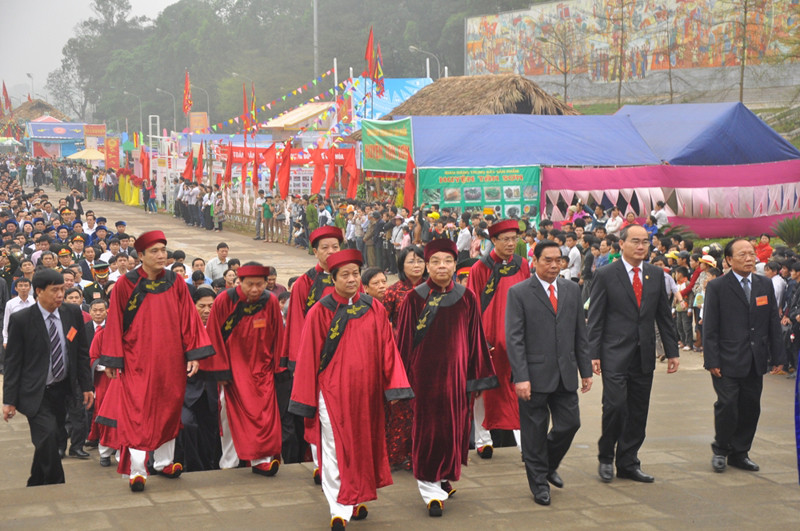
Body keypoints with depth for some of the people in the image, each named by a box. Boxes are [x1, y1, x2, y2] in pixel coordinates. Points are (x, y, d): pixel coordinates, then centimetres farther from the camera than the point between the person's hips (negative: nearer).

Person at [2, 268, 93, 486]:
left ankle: (34, 489, 29)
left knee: (47, 444, 11)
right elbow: (13, 362, -7)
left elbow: (82, 352, 9)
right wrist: (9, 400, -9)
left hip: (62, 390, 5)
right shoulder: (21, 320, -10)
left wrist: (86, 386, 5)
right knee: (48, 438, -20)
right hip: (36, 394, -4)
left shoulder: (73, 313, 1)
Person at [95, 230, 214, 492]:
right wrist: (113, 360, -3)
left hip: (170, 361, 3)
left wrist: (193, 353, -1)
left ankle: (164, 462, 27)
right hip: (137, 361, -3)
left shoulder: (175, 283, 2)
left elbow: (188, 320, 4)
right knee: (137, 413, -6)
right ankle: (137, 470, -3)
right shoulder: (126, 284, -5)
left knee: (168, 410, 12)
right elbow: (115, 323, -2)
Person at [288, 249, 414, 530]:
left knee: (362, 445, 12)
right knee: (336, 451, -4)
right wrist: (306, 399, -4)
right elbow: (308, 356, -3)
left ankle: (355, 499, 30)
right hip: (333, 391, -3)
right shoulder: (320, 312, -5)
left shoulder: (375, 309, 3)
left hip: (366, 391, 3)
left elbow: (387, 349, 3)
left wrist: (394, 386, -5)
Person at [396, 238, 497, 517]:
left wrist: (478, 376, 6)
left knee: (454, 429, 8)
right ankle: (431, 490, 10)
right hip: (424, 375, -2)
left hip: (455, 373, 2)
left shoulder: (467, 299, 1)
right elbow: (403, 340, -1)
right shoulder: (414, 298, -4)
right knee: (427, 429, 1)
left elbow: (475, 340, 5)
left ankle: (444, 476, 31)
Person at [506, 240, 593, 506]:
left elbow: (580, 333, 13)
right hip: (535, 375, -4)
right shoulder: (519, 293, -5)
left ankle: (549, 465, 32)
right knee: (535, 431, 3)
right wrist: (520, 377, -16)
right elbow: (514, 339, -9)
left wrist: (586, 370, 8)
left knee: (569, 423, 5)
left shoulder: (572, 290, 10)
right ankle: (539, 482, 19)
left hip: (566, 374, 4)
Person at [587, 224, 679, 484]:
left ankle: (628, 463, 18)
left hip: (644, 355, 4)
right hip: (615, 354, -4)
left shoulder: (656, 275, 11)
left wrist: (672, 352, 11)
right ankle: (606, 458, 8)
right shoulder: (605, 275, -2)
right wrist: (594, 354, -9)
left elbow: (664, 315, 14)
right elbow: (595, 318, -3)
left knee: (638, 411, 7)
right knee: (615, 405, -11)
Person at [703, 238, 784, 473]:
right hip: (728, 362, -4)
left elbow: (774, 324, 12)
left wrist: (777, 357, 8)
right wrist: (711, 360, -11)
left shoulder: (765, 285, 10)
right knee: (727, 405, -8)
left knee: (750, 407, 6)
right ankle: (720, 450, 13)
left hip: (755, 363, 5)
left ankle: (739, 453, 19)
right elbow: (709, 328, -5)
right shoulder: (717, 287, -3)